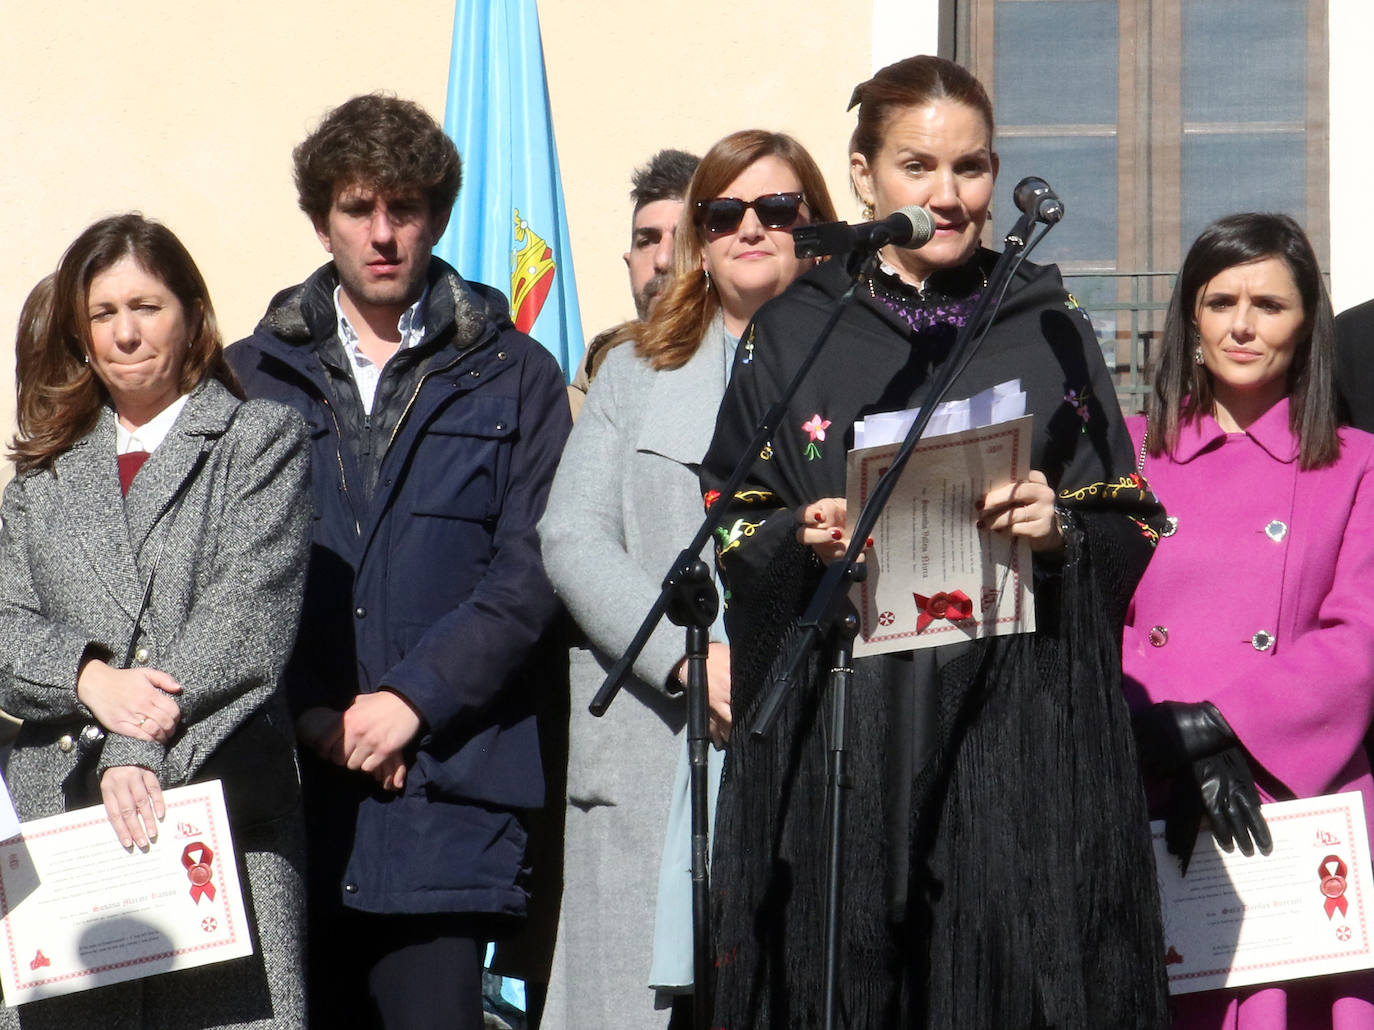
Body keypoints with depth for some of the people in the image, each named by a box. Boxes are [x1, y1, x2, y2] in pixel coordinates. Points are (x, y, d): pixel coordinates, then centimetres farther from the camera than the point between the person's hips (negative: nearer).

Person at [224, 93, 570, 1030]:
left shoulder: (513, 376, 10)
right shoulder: (252, 378, 14)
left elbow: (530, 568, 1)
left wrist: (413, 700, -10)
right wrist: (308, 712, -8)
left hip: (445, 784, -2)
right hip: (288, 782, 2)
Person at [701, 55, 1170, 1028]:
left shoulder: (1052, 337, 11)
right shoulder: (792, 337, 9)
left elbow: (1132, 539, 9)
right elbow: (733, 539, 7)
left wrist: (1062, 530, -12)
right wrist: (802, 540, -13)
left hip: (1024, 735, 1)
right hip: (844, 741, 0)